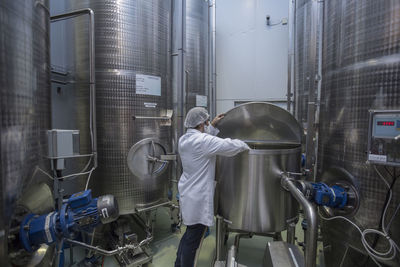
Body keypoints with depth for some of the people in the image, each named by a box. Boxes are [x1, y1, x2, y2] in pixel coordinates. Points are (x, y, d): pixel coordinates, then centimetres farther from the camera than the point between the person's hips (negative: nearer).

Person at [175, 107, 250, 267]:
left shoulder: (183, 139, 5)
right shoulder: (203, 140, -22)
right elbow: (230, 146, -24)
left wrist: (213, 126, 19)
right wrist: (245, 146, -4)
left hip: (188, 194, 10)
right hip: (198, 198, -10)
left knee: (189, 234, 25)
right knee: (192, 239, 8)